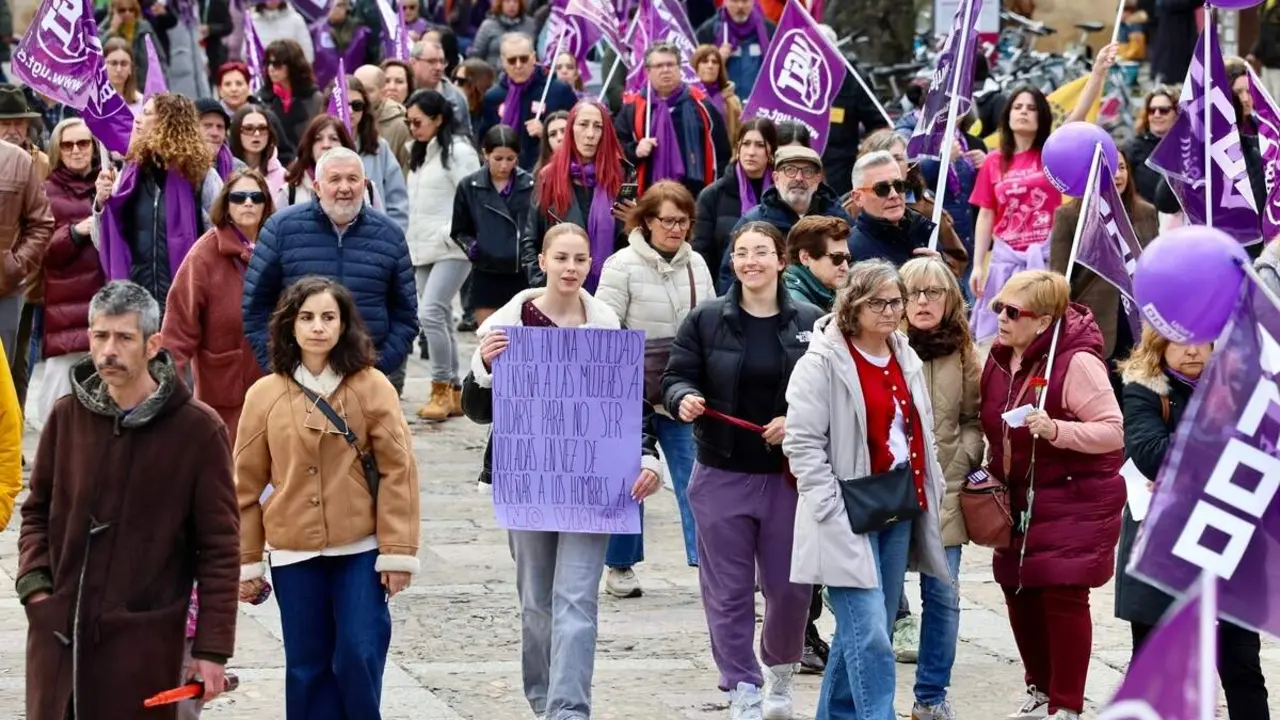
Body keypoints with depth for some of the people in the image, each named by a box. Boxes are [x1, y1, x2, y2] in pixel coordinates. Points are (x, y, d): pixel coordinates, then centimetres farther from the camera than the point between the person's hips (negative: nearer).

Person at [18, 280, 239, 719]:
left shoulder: (198, 430, -6)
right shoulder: (68, 416, 6)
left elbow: (220, 547, -4)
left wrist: (212, 648, -7)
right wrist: (34, 581, 0)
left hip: (145, 643, -4)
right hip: (58, 633, 4)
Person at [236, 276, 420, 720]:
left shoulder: (372, 388, -4)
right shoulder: (265, 396, 1)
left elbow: (398, 471, -4)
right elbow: (246, 484, 5)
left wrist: (397, 551, -7)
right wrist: (245, 562, 6)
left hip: (361, 550, -2)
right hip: (293, 555, 2)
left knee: (359, 657, -6)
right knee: (307, 667, 7)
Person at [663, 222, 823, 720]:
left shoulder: (810, 323, 1)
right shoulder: (705, 320, 0)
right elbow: (676, 377, 1)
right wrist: (684, 399, -21)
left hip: (789, 475, 0)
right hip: (722, 476, 0)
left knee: (791, 586, 5)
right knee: (728, 590, 1)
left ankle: (781, 671, 32)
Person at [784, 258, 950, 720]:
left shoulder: (906, 360, 12)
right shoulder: (822, 362, -11)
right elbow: (802, 442, -14)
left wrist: (932, 494, 16)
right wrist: (833, 510, -16)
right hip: (849, 521, -8)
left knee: (866, 631, 13)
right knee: (869, 637, -13)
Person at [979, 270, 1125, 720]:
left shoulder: (1076, 362, -19)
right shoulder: (1000, 358, 4)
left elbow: (1113, 431, -21)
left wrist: (1056, 430, -34)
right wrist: (992, 471, 10)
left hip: (1074, 499, -7)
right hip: (1019, 498, 7)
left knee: (1063, 595, -8)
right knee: (1018, 591, 10)